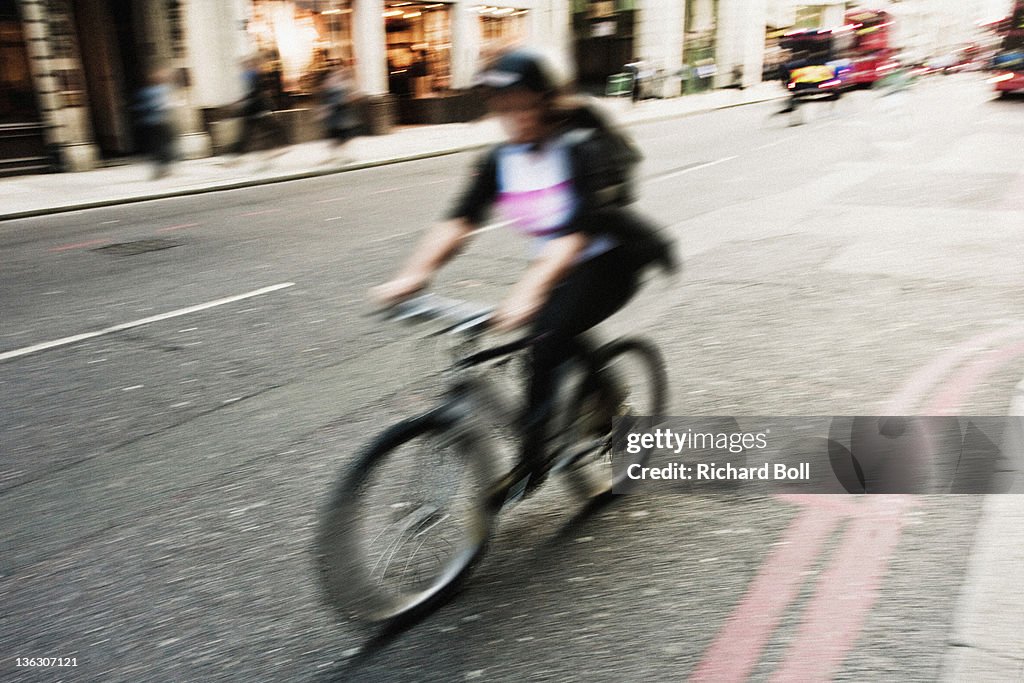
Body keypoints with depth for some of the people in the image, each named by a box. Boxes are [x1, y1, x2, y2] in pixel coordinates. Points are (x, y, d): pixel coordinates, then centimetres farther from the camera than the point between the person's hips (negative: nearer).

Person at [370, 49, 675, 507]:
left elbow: (576, 233, -35)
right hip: (552, 267, 7)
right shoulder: (500, 160, -6)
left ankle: (530, 461, -13)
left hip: (609, 261, -7)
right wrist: (412, 275, -30)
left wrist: (530, 291, -50)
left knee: (548, 334, -25)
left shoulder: (580, 148, -23)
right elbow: (460, 220, -16)